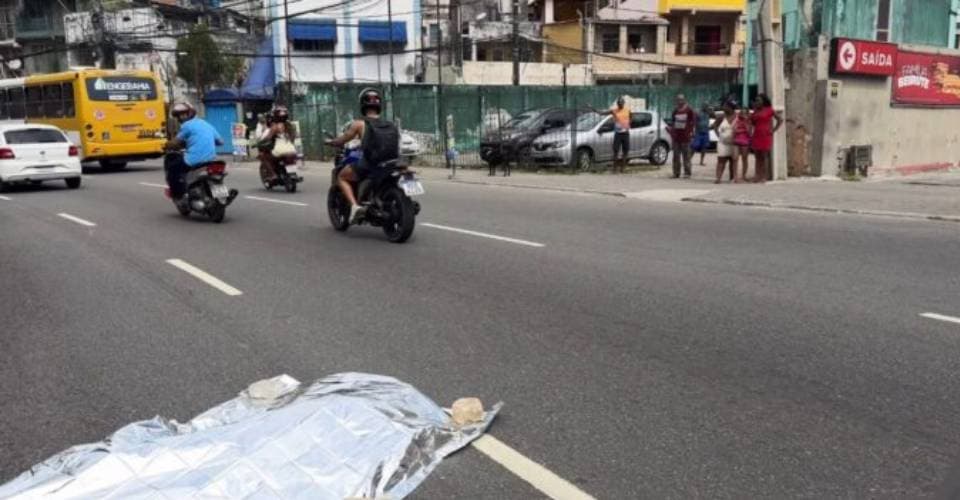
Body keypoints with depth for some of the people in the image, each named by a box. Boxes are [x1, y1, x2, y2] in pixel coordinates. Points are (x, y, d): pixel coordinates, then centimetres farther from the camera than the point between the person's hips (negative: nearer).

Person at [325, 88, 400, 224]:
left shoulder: (359, 123, -2)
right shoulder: (390, 124, 11)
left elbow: (342, 140, 2)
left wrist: (330, 142, 26)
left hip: (368, 166, -5)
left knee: (341, 177, 18)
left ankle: (354, 205, -5)